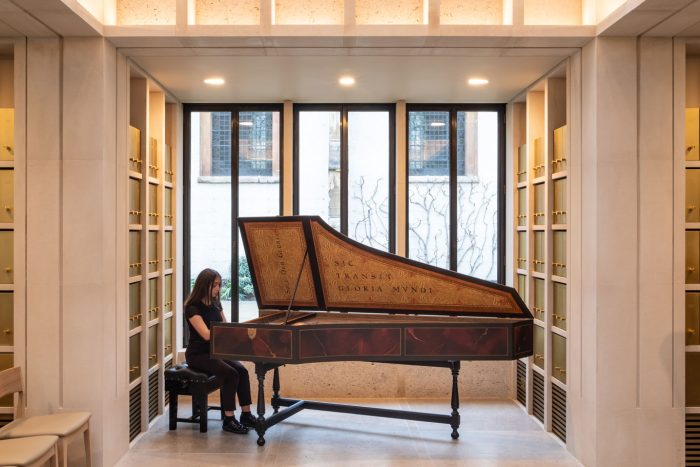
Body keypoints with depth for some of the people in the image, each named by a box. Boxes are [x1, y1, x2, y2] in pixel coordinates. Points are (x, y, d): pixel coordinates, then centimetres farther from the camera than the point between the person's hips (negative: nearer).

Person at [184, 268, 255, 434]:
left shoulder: (215, 303, 8)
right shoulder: (193, 307, -15)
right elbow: (206, 334, -25)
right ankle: (228, 420, -17)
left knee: (242, 371, -17)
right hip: (198, 354, -7)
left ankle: (246, 414, -10)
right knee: (231, 374, -26)